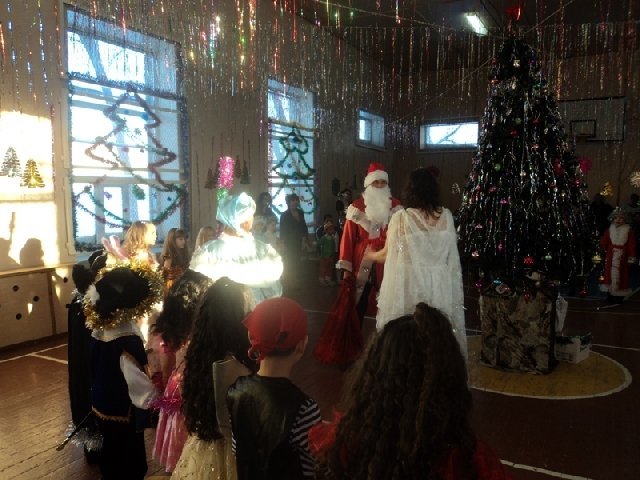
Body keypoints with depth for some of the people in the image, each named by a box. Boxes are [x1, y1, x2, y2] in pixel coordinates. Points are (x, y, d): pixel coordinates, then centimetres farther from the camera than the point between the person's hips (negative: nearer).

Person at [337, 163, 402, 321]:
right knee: (357, 307, 9)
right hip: (362, 266, 0)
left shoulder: (395, 206, 5)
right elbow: (348, 238, 0)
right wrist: (346, 268, -3)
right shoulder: (357, 207, 1)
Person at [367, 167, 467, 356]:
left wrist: (370, 255, 19)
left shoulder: (401, 217, -11)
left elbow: (388, 253, 0)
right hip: (441, 285, 4)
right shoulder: (446, 216, 1)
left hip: (410, 284, -3)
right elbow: (451, 251, 10)